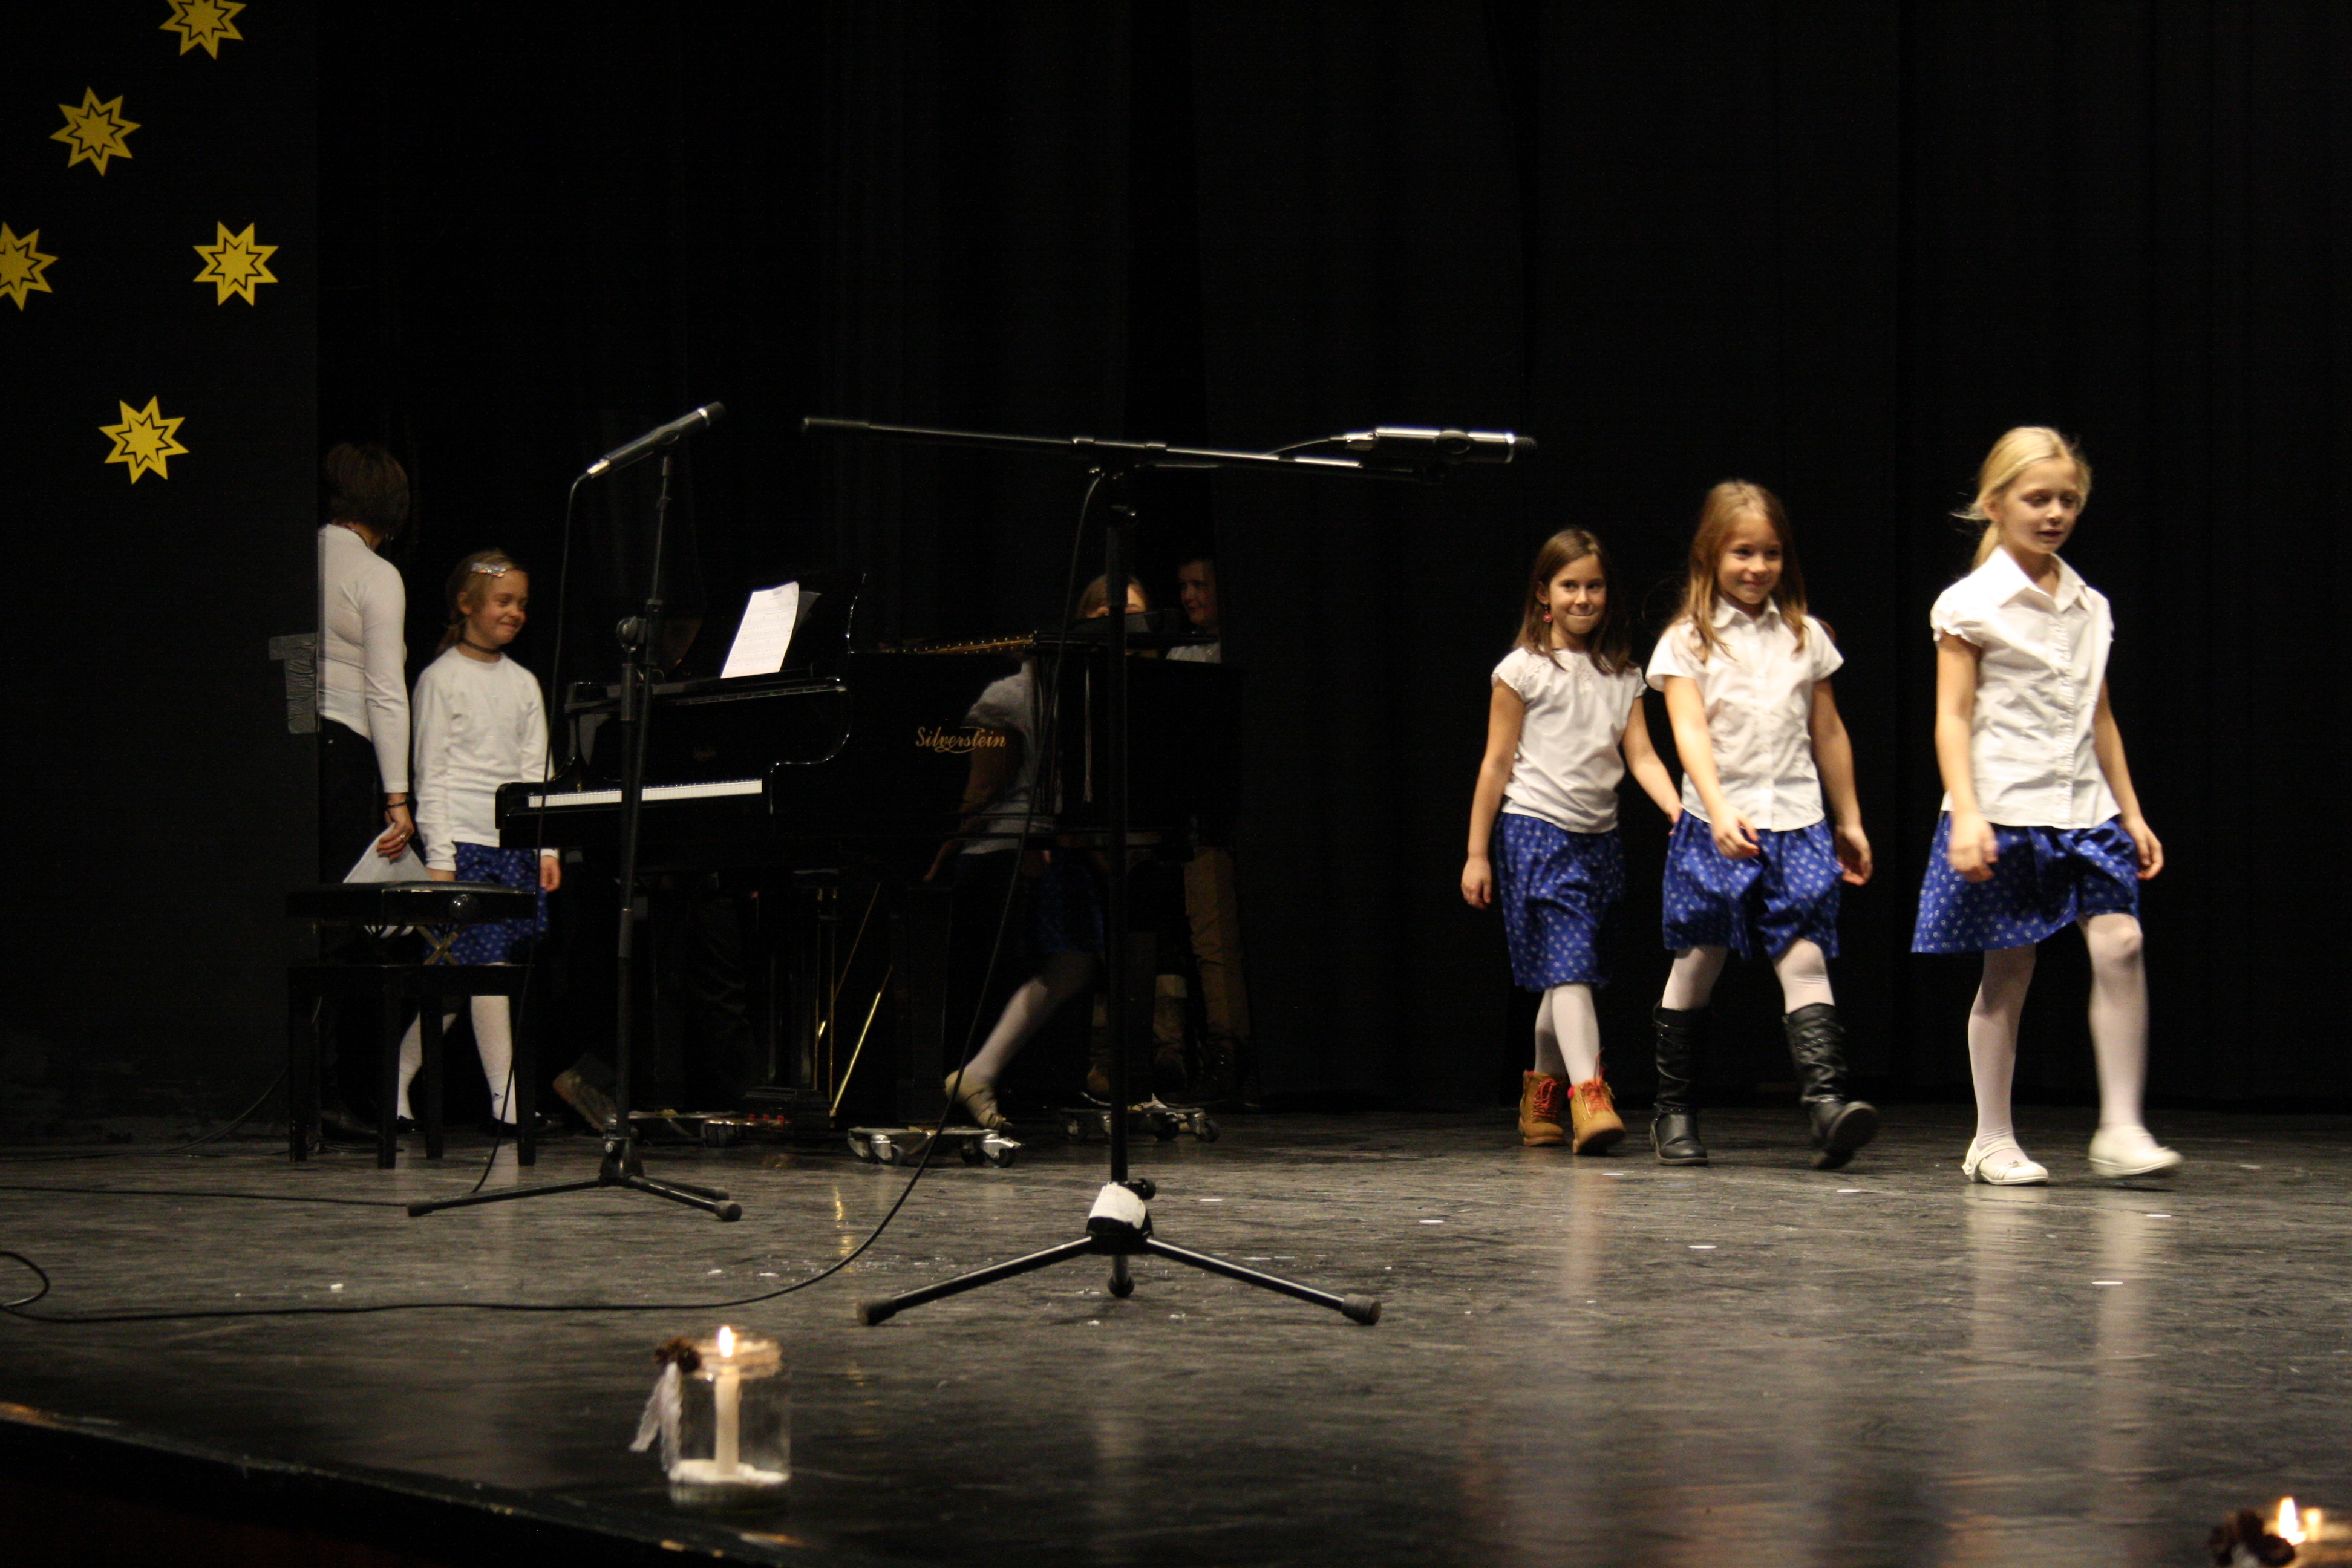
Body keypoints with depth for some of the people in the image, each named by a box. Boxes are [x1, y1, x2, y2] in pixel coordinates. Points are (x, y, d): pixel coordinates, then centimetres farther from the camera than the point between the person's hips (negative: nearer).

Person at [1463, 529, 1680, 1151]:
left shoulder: (1622, 674, 12)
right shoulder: (1523, 669, -1)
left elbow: (1641, 755, 4)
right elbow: (1496, 763, 0)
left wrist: (1678, 810, -14)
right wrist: (1477, 852, -1)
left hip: (1599, 836, 5)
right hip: (1537, 829, -5)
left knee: (1566, 972, 10)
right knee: (1569, 965, -17)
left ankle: (1541, 1097, 25)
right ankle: (1588, 1098, -27)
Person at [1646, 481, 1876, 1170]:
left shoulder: (1805, 637, 10)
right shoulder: (1687, 641, 0)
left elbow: (1829, 733, 18)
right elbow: (1690, 730, -13)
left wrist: (1849, 820, 19)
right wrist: (1719, 809, -28)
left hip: (1797, 822, 2)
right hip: (1715, 826, -2)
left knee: (1805, 958, -12)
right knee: (1697, 964, 5)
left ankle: (1826, 1100, -23)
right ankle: (1674, 1110, 17)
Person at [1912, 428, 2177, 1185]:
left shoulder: (2090, 607, 12)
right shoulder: (1971, 605, -3)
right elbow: (1953, 718, -7)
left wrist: (2131, 813, 16)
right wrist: (1965, 814, -17)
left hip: (2083, 808, 5)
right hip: (2005, 810, -4)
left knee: (2119, 942, -12)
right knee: (2008, 971, 0)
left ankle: (2120, 1129, -7)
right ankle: (1993, 1143, 10)